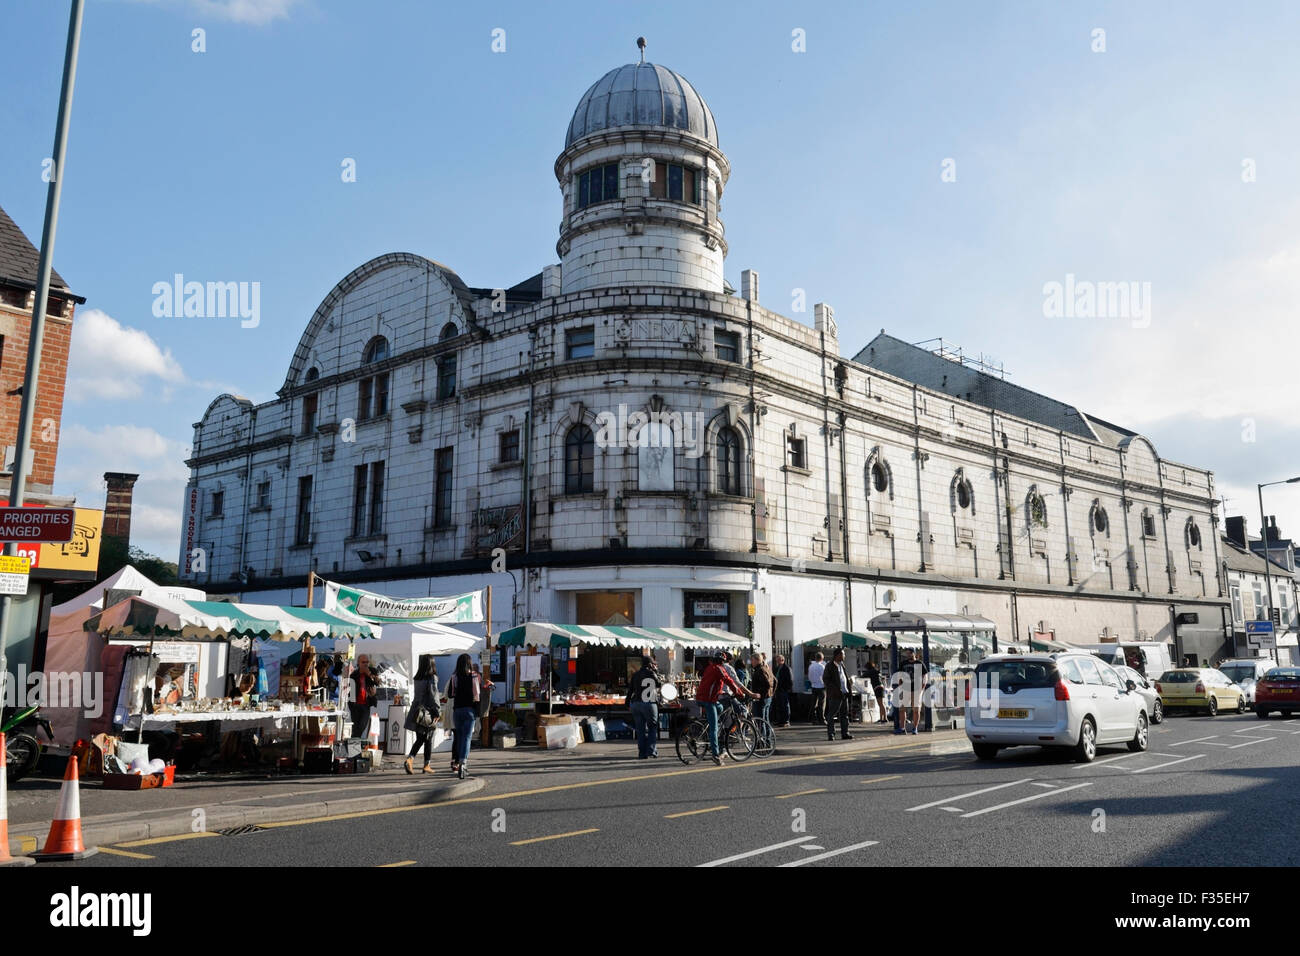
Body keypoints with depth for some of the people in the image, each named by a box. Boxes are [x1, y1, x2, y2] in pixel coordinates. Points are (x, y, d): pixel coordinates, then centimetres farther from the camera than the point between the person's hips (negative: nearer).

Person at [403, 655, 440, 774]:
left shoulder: (417, 678, 7)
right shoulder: (432, 677, -11)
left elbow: (416, 695, 9)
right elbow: (433, 695, -15)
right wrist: (437, 711, -10)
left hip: (417, 711, 5)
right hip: (428, 712, -5)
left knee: (420, 739, 13)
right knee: (429, 739, 7)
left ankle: (410, 759, -5)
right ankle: (427, 765, 11)